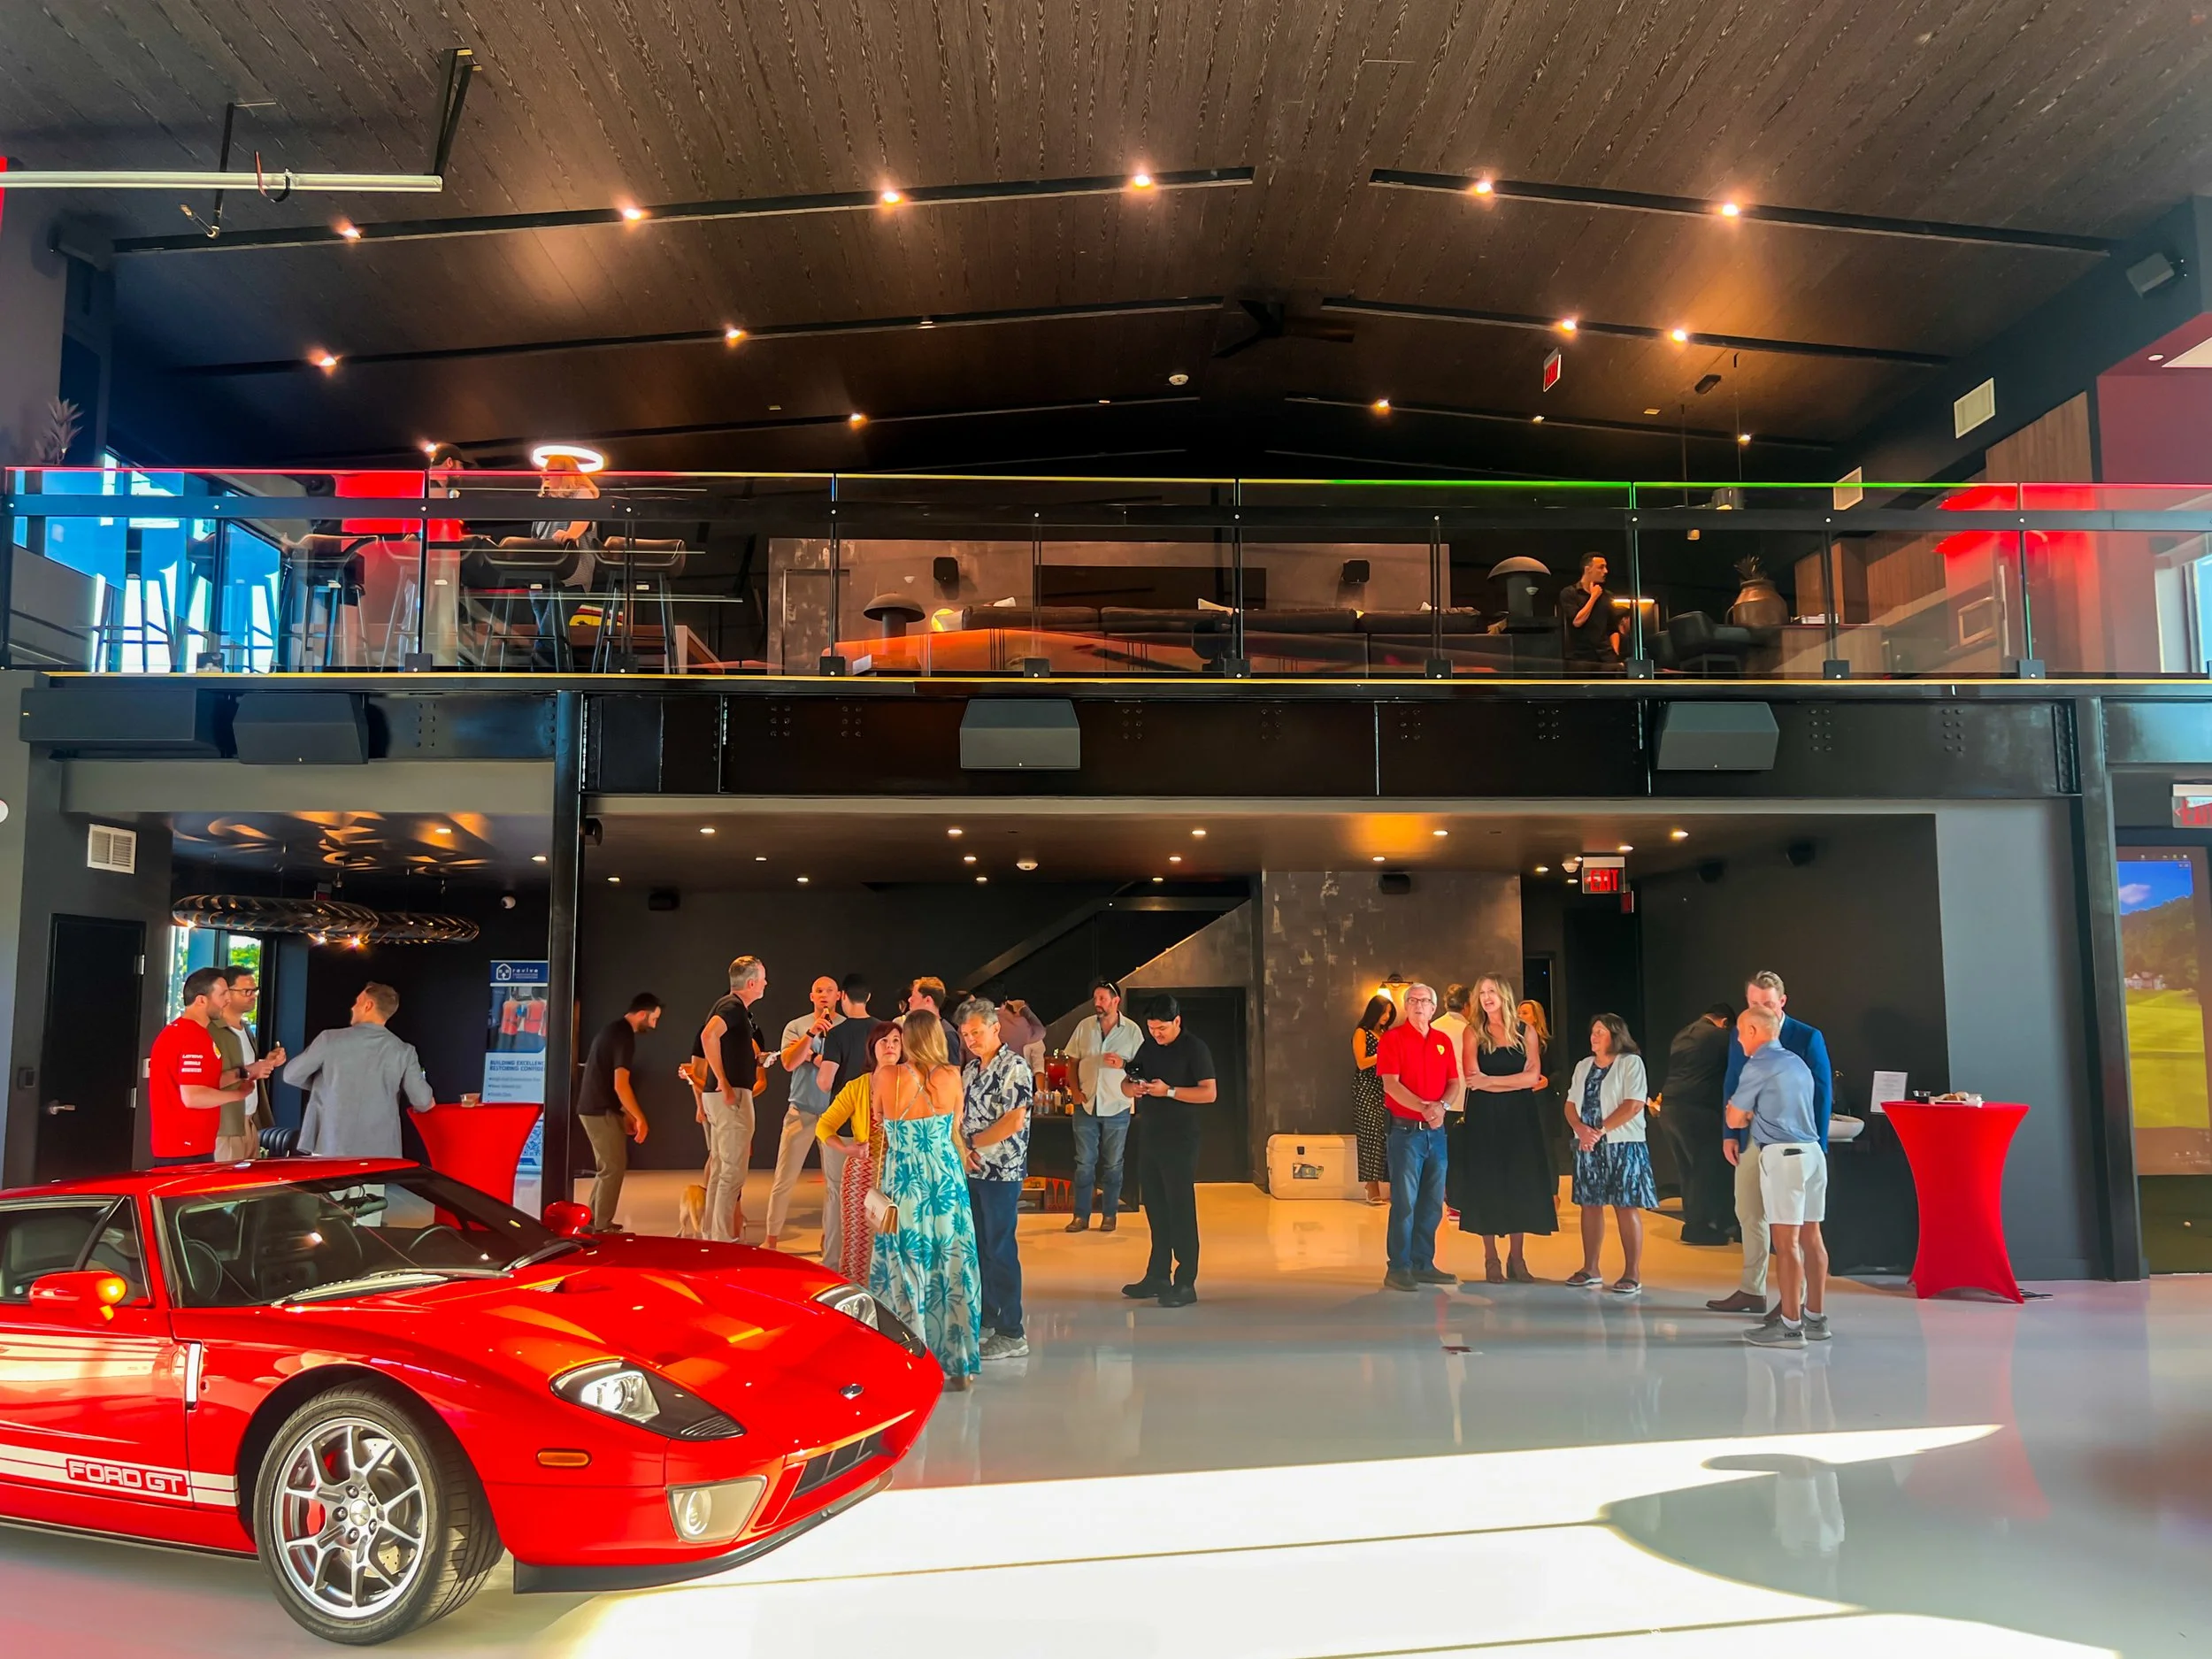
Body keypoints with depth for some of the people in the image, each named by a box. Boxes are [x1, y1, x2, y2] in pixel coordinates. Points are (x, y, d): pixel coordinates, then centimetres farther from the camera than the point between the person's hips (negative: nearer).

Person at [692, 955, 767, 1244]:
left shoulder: (727, 1005, 17)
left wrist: (755, 1056, 26)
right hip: (732, 1096, -10)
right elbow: (709, 1035, -30)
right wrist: (724, 1083, -27)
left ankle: (712, 1233, 20)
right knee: (732, 1171, -7)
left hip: (720, 1096, 10)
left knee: (720, 1168, 14)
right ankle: (723, 1239, -6)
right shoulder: (734, 1006, -12)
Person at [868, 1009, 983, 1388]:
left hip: (903, 1184, -2)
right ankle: (958, 1363, 16)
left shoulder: (891, 1079, -11)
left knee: (907, 1270, 7)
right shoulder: (952, 1077, -6)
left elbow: (876, 1117, 8)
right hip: (947, 1181, 2)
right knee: (951, 1268, 9)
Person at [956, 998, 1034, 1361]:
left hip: (1002, 1171, -8)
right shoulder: (971, 1068, 13)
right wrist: (963, 1150, -3)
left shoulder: (1014, 1067, -12)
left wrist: (974, 1142, -10)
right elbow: (961, 1115, 16)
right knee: (978, 1248, 13)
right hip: (972, 1170, 8)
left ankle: (1011, 1334, 2)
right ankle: (985, 1320, 25)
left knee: (1001, 1250, -5)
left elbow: (1014, 1121, -20)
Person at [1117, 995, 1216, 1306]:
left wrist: (1169, 1091, -21)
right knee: (1156, 1210, 12)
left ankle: (1185, 1283, -1)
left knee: (1181, 1211, -4)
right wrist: (1133, 1088, -6)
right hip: (1149, 1140, 7)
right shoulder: (1147, 1048, 13)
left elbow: (1209, 1093, -14)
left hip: (1180, 1143, -7)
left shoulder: (1195, 1049, -7)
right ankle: (1157, 1277, 20)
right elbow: (1125, 1083, 18)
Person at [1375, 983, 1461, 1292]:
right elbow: (1391, 1085, -12)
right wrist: (1424, 1108, -23)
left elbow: (1454, 1083, 8)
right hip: (1406, 1130, -6)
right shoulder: (1393, 1038, -4)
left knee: (1433, 1203, 10)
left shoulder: (1443, 1041, 12)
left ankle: (1423, 1264, 20)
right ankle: (1398, 1269, -1)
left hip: (1436, 1131, 6)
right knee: (1404, 1201, -6)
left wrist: (1442, 1106, -13)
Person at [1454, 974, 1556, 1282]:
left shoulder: (1526, 1033, 5)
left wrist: (1490, 1081, -14)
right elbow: (1472, 1077, -10)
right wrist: (1516, 1083, -13)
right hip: (1484, 1117, -1)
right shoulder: (1473, 1032, 1)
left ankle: (1516, 1258, 13)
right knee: (1486, 1183, 0)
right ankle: (1491, 1260, 7)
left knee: (1520, 1183, 3)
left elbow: (1533, 1076, -6)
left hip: (1519, 1117, 2)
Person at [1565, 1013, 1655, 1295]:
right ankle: (1590, 1269, 15)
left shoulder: (1630, 1062, -5)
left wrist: (1601, 1130, -16)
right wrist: (1581, 1129, -9)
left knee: (1626, 1206, -6)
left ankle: (1633, 1273, -2)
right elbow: (1571, 1104, 11)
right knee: (1590, 1205, 8)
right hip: (1588, 1146, 6)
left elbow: (1634, 1104, -15)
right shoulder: (1583, 1066, 14)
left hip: (1622, 1144, -6)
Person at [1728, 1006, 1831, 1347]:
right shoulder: (1797, 1063, 17)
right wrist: (1755, 1115, 19)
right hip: (1812, 1151, 8)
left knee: (1786, 1241, -6)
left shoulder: (1758, 1066, -7)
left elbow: (1734, 1119, -1)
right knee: (1810, 1236, 11)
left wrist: (1746, 1115, 19)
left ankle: (1790, 1325, -5)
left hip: (1781, 1155, -8)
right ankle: (1815, 1318, 18)